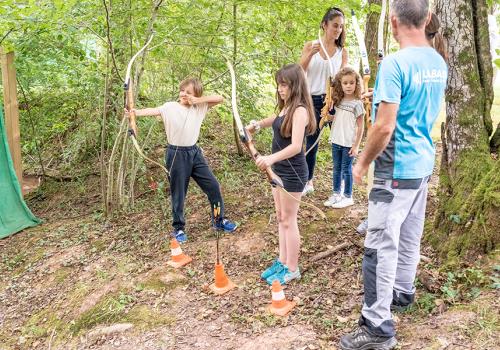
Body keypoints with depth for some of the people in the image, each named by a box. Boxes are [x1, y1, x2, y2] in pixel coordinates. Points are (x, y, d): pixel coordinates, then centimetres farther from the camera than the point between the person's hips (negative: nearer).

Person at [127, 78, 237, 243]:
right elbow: (153, 110, -26)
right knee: (178, 194, 7)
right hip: (177, 154, -4)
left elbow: (220, 98, 0)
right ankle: (178, 228, 24)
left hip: (195, 152, 4)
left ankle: (219, 220, 27)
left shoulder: (200, 107, 3)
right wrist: (135, 112, -44)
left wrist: (199, 99, -12)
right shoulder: (170, 107, -9)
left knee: (213, 186, 8)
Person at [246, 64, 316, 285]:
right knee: (280, 218, 15)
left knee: (288, 220, 1)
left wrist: (271, 158, -43)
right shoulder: (286, 107, 7)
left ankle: (292, 269, 15)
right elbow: (276, 121, 31)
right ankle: (282, 262, 28)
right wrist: (258, 124, 15)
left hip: (293, 173, -9)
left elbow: (296, 146, -30)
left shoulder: (300, 110, -20)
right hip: (279, 170, 9)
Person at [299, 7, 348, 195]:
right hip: (313, 101, 0)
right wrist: (310, 55, -21)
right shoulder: (310, 46, 2)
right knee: (311, 142, 7)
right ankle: (308, 181, 21)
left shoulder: (342, 51, 4)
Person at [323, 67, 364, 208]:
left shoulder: (357, 103, -11)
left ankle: (348, 197, 17)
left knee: (346, 169, 4)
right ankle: (336, 194, 27)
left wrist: (356, 145, -12)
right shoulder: (339, 101, 6)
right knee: (337, 168, 14)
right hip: (336, 142, 6)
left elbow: (360, 126, -10)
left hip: (349, 143, -6)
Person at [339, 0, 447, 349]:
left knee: (381, 245, -5)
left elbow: (384, 127, -22)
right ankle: (403, 291, 38)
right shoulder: (439, 63, 8)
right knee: (410, 236, 21)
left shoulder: (394, 63, -19)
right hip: (424, 163, 9)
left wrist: (362, 163, -8)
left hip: (398, 168, -9)